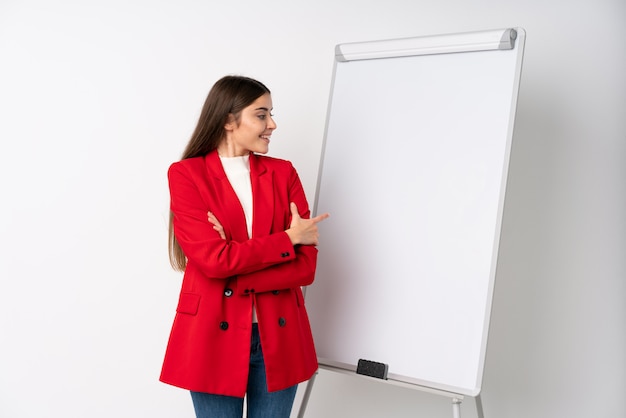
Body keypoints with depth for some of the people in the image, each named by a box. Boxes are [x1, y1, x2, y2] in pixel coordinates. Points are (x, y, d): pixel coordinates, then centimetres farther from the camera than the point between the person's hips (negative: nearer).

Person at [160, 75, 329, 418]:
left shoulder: (282, 173, 4)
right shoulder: (186, 174, -4)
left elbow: (306, 265, -4)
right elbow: (213, 259, -16)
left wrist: (234, 272, -15)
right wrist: (288, 237, -10)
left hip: (279, 337, 3)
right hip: (214, 337, -2)